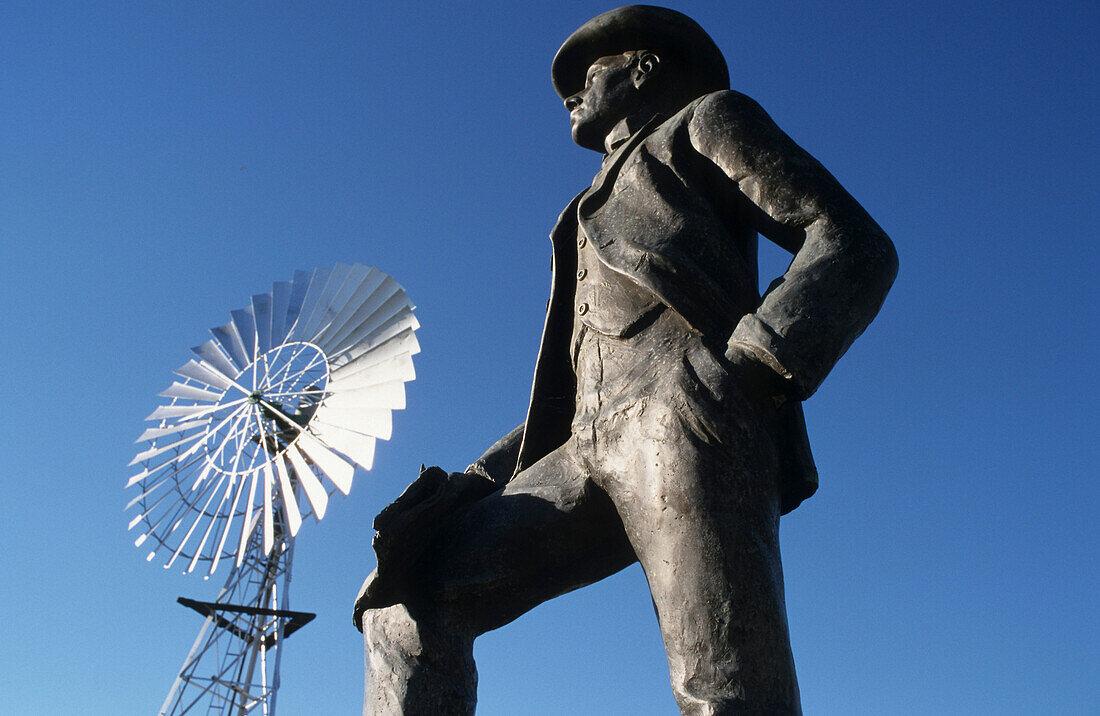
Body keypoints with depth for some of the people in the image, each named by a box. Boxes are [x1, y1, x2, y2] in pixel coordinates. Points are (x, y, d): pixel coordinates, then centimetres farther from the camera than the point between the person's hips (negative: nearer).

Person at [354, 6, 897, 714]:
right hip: (592, 450, 8)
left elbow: (855, 244, 4)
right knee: (403, 599, -3)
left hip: (689, 416, -7)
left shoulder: (707, 117, 20)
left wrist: (754, 362, -14)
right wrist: (478, 482, 16)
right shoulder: (598, 218, 39)